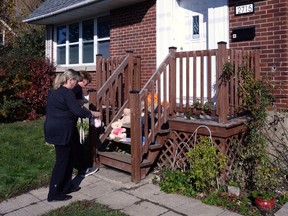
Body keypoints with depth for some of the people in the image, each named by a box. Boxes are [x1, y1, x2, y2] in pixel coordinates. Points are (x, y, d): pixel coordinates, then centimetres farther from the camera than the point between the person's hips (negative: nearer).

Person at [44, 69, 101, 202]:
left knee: (68, 158, 18)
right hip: (61, 131, -10)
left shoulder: (53, 91, 13)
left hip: (53, 128, 10)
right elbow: (78, 111, -20)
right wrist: (92, 113, -5)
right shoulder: (67, 93, -16)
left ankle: (66, 186, 28)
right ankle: (54, 194, 8)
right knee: (62, 161, -1)